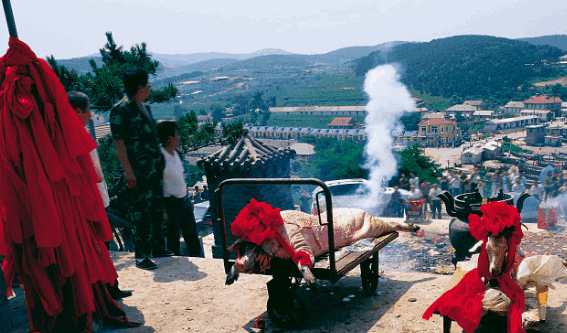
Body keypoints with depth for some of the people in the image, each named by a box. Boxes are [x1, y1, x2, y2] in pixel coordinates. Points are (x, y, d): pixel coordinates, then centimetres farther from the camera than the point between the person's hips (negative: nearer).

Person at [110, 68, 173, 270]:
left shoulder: (144, 107, 13)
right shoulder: (121, 110, -13)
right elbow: (119, 144, -16)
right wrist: (129, 174, -20)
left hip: (156, 169, 9)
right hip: (139, 172, -8)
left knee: (157, 209, 16)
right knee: (140, 213, -1)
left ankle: (157, 247, 30)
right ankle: (141, 255, 8)